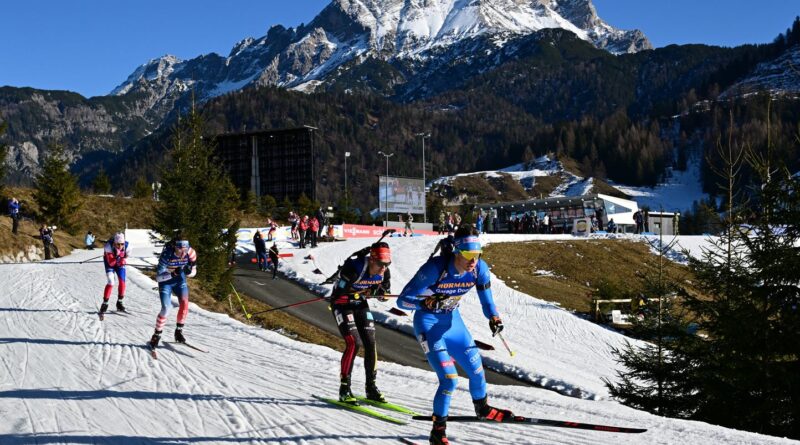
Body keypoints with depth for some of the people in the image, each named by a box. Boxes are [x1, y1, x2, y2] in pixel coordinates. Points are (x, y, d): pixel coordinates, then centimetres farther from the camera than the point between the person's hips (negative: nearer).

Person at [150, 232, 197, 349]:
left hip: (180, 279, 3)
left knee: (184, 302, -19)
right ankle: (157, 335, 6)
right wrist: (173, 273, -46)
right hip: (165, 280, -3)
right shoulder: (166, 255, -32)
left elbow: (193, 273, -8)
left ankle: (179, 331, 1)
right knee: (165, 309, -15)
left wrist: (189, 271, -32)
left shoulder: (191, 253, -23)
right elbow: (158, 277, -31)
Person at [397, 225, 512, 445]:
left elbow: (486, 299, -1)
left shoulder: (479, 269, -16)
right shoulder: (435, 268, -31)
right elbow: (402, 300, -28)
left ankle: (483, 408, 45)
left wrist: (494, 318, -22)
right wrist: (429, 302, -46)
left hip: (452, 320, 6)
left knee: (476, 370, 14)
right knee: (449, 379, -17)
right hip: (428, 324, -6)